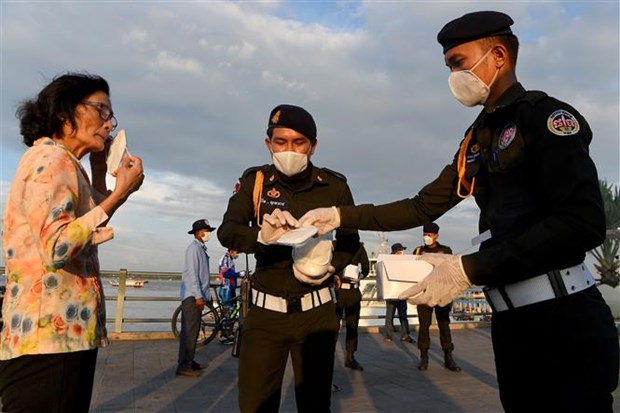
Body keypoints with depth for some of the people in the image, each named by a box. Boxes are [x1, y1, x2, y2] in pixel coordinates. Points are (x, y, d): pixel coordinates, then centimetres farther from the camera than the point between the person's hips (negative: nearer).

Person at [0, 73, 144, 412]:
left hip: (64, 333, 10)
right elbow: (57, 248, -24)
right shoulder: (51, 158, -11)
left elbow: (92, 230, 26)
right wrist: (121, 193, -19)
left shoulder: (61, 162, 19)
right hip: (50, 336, -10)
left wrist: (100, 170, 20)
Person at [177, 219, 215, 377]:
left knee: (192, 330, 14)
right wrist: (198, 296, -22)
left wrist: (206, 296, 18)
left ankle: (189, 361, 23)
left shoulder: (201, 248, 16)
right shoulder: (193, 248, -12)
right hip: (192, 296, -9)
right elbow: (192, 273, -19)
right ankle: (184, 366, -6)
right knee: (190, 331, -9)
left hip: (197, 295, 9)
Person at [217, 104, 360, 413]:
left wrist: (332, 266, -13)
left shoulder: (334, 186, -3)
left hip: (316, 311, 0)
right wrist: (261, 235, -35)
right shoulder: (254, 180, -3)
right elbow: (227, 232, -15)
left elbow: (350, 241, 8)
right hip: (266, 310, 0)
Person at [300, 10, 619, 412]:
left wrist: (469, 269, -21)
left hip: (563, 322, -7)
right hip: (511, 323, 8)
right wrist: (342, 215, 10)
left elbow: (584, 223, -19)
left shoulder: (545, 115, -9)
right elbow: (425, 207, 17)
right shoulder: (477, 139, 15)